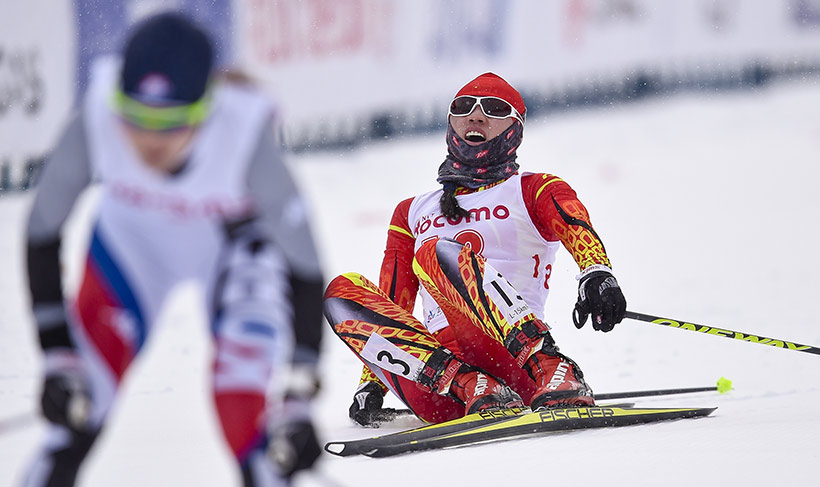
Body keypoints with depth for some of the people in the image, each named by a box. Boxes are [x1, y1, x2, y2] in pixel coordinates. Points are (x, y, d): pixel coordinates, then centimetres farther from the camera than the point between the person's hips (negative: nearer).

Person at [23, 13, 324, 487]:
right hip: (132, 235, 2)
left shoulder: (247, 138, -38)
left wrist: (298, 398, -27)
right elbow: (43, 234, -16)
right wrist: (57, 359, -16)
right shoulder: (93, 123, -33)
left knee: (246, 394, -18)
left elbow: (304, 269, -27)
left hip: (238, 244, -2)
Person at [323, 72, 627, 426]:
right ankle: (471, 387, -32)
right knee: (342, 293, -17)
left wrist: (597, 274, -27)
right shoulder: (411, 214, 32)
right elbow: (391, 303, 30)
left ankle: (553, 374, -43)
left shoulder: (533, 191, 18)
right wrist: (371, 384, 17)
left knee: (440, 253, -28)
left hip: (514, 353, -4)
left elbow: (578, 230, -4)